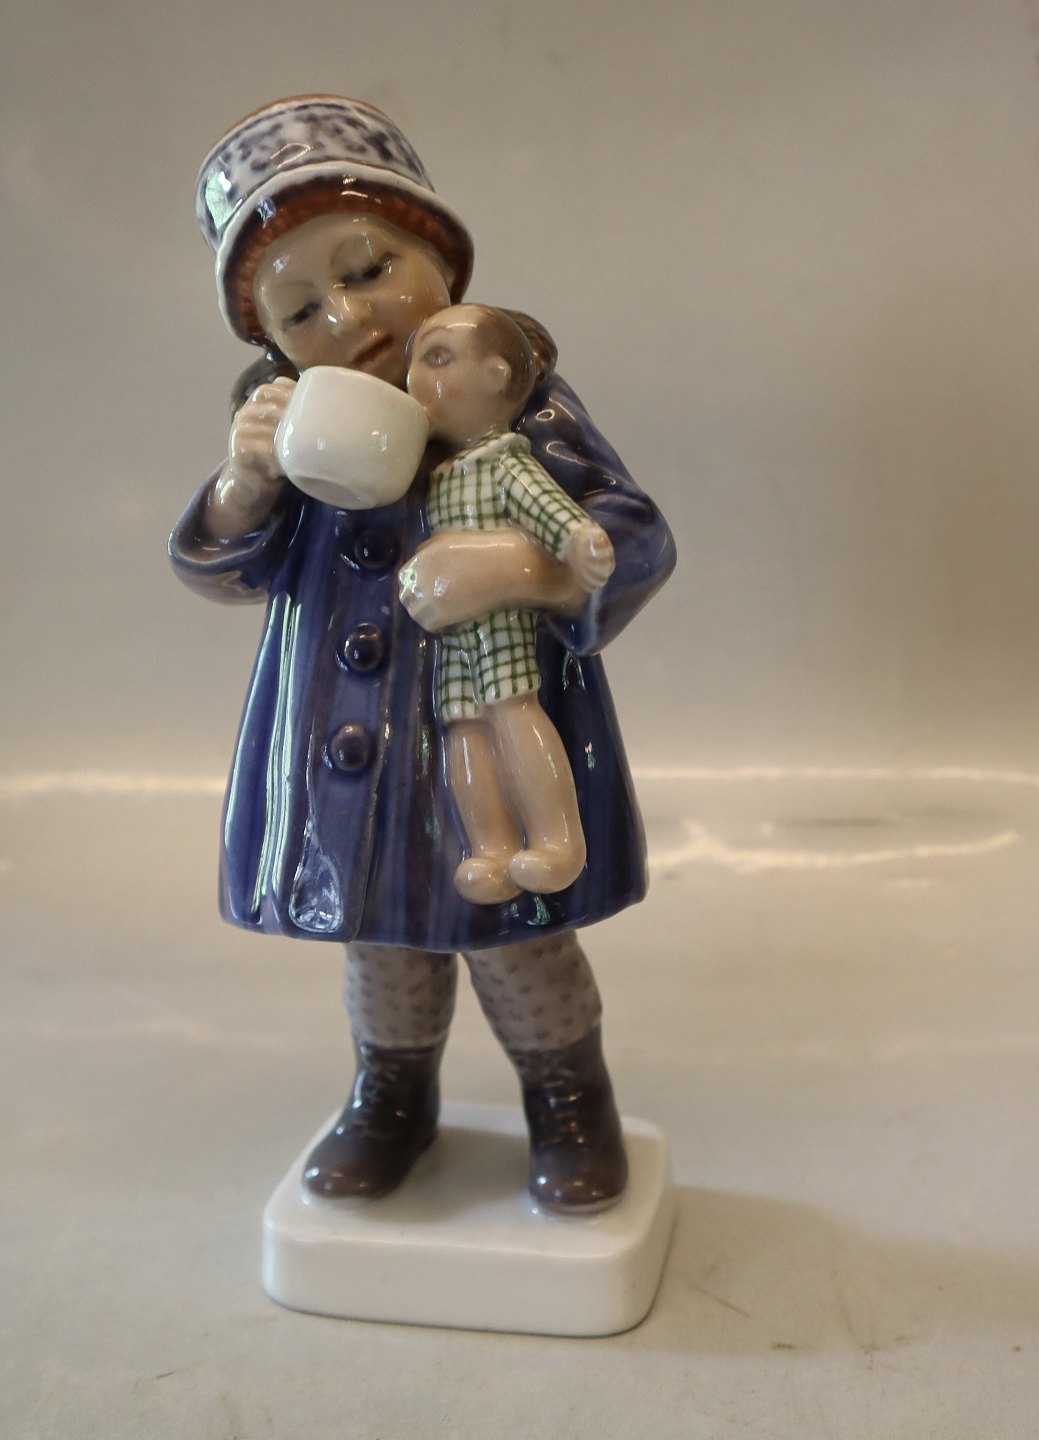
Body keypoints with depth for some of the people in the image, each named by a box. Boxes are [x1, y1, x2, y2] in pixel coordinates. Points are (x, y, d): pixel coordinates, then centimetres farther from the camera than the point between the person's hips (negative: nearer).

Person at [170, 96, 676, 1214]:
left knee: (515, 937, 12)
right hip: (349, 748, 4)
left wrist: (520, 568, -34)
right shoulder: (291, 423, -1)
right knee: (380, 933, 22)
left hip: (491, 743, -4)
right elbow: (221, 569, 0)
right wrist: (247, 479, -20)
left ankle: (568, 1098, 39)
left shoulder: (516, 407, -13)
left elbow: (637, 540, -16)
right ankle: (393, 1094, 47)